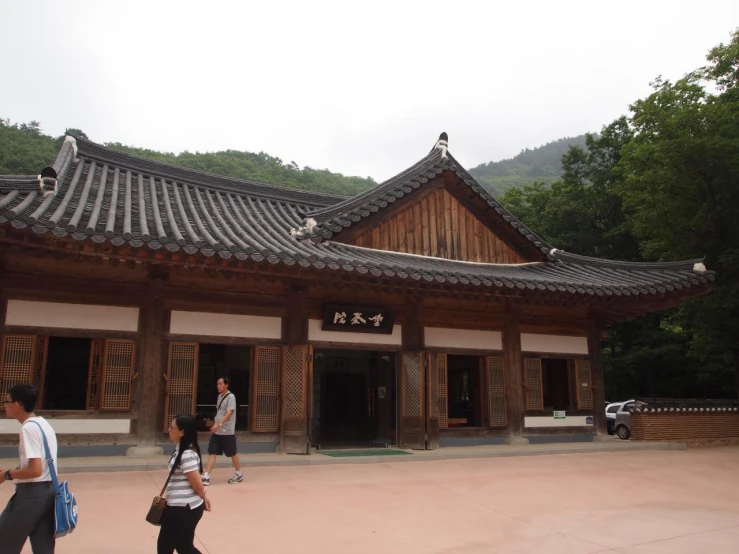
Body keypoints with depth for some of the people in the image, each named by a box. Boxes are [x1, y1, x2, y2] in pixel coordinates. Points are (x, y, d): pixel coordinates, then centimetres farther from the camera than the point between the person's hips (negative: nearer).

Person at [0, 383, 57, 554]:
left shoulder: (28, 428, -17)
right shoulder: (43, 424, 12)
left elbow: (35, 470, -22)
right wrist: (14, 471, 13)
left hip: (31, 493, -9)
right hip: (48, 490, 9)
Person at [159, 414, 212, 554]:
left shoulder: (187, 454, -23)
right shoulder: (182, 449, 8)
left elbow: (197, 483, -19)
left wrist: (203, 498, -1)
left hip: (182, 509, -9)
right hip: (187, 507, 9)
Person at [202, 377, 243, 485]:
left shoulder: (231, 397, -14)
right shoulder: (219, 396, 11)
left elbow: (229, 413, -23)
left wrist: (219, 424, -33)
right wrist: (215, 425, 19)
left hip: (227, 431, -7)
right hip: (217, 431, 7)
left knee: (232, 453, 6)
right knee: (212, 453, -1)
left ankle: (239, 474, 22)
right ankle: (206, 476, -2)